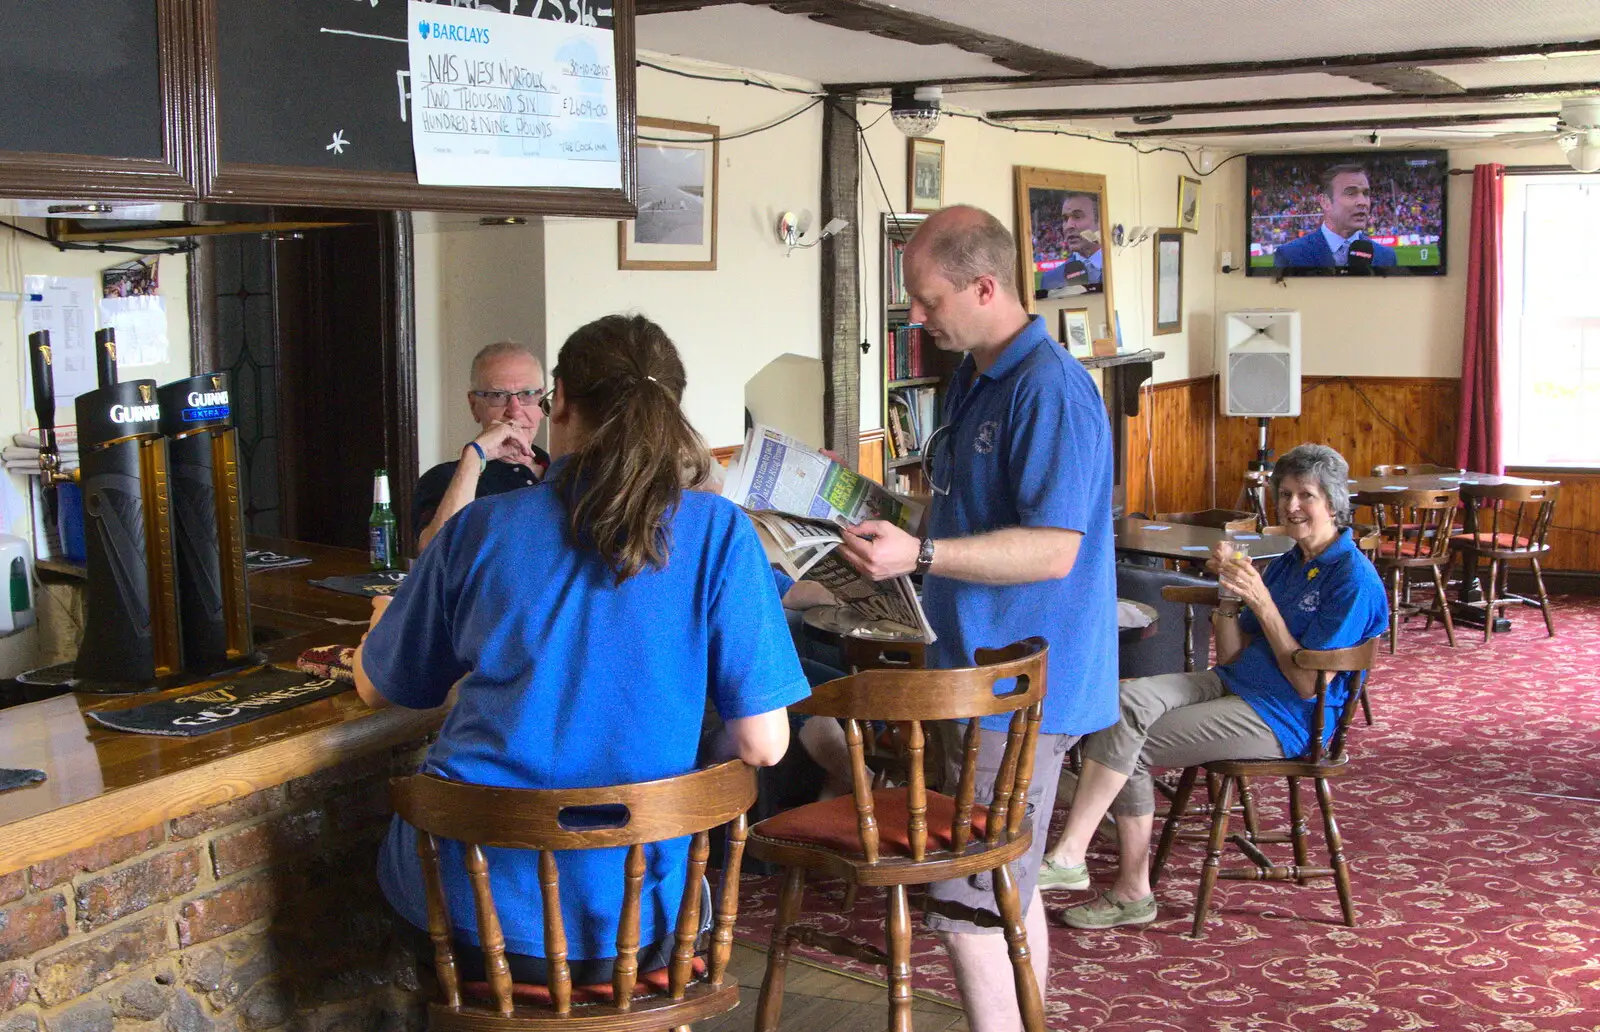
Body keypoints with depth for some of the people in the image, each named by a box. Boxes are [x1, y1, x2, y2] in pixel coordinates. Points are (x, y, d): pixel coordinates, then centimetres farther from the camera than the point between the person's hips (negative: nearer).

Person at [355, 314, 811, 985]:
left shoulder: (482, 526, -1)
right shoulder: (718, 533, -6)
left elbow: (377, 689, 13)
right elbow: (761, 743, -9)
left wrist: (382, 621, 37)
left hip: (461, 915, 1)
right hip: (624, 928, -1)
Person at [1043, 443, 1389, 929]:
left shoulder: (1354, 578, -8)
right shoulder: (1288, 564, 17)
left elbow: (1309, 684, -13)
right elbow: (1231, 659, 13)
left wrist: (1261, 603, -16)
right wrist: (1229, 594, -3)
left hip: (1284, 719, -7)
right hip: (1232, 688, 7)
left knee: (1128, 744, -21)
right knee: (1127, 701, -20)